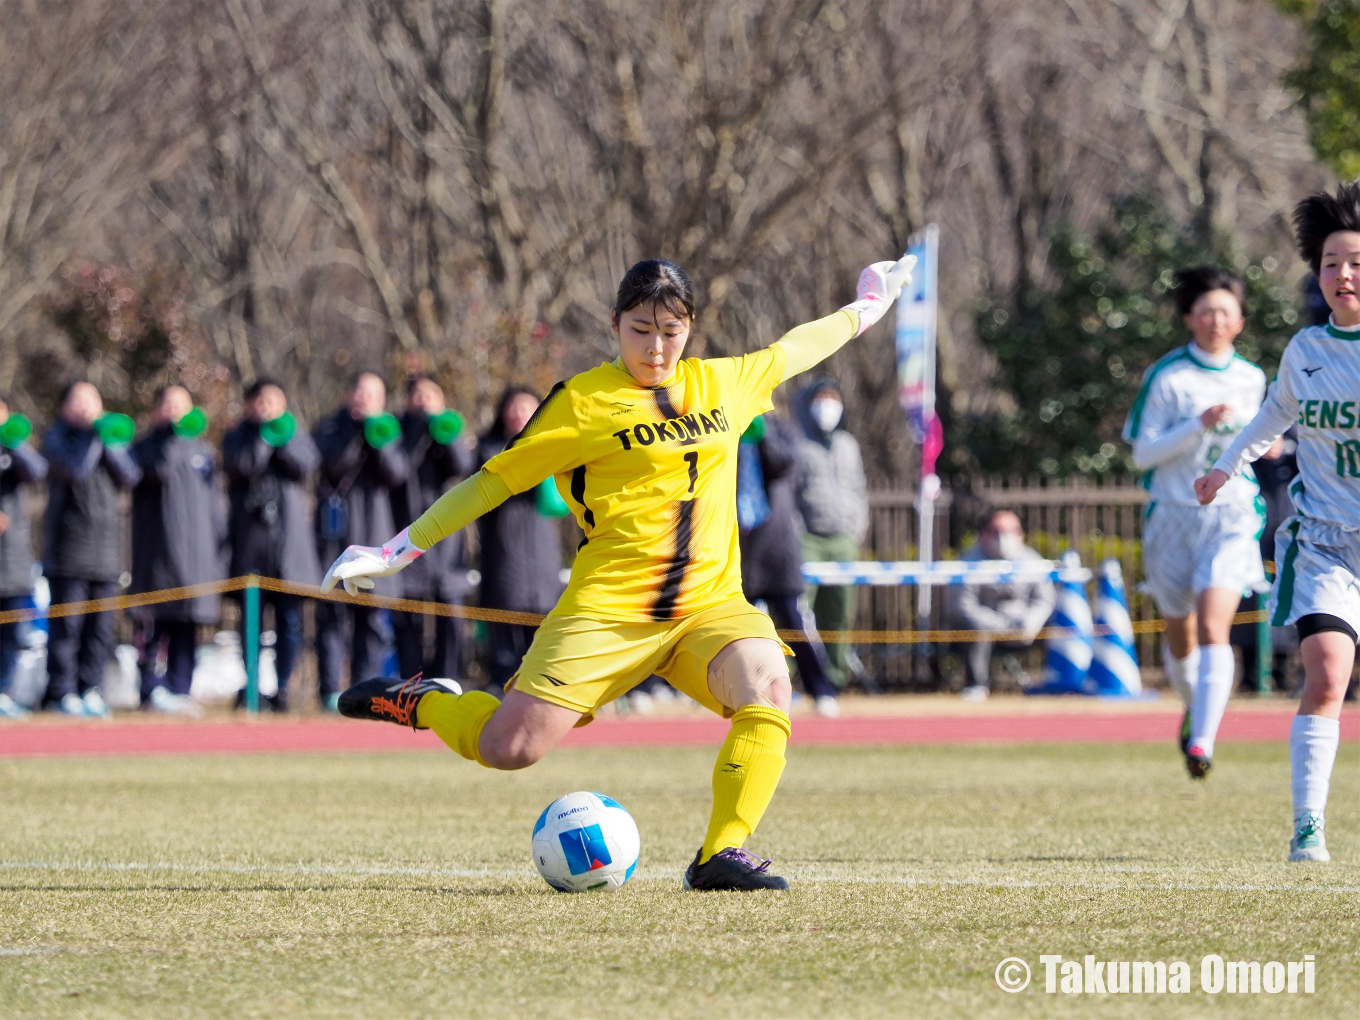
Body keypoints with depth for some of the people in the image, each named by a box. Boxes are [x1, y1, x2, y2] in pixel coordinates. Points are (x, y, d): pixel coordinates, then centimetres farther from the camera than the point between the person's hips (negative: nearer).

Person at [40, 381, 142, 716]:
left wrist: (111, 445, -7)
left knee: (100, 626, 4)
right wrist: (94, 437, -10)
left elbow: (130, 476, 4)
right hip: (69, 545, -5)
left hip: (107, 547, 5)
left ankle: (91, 691, 9)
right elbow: (75, 470, -16)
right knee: (67, 623, -7)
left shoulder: (113, 435, 18)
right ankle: (62, 693, -4)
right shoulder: (56, 438, 3)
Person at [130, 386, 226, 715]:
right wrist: (174, 435, -15)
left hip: (198, 549, 5)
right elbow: (158, 469, -20)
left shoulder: (201, 449, 18)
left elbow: (213, 499, 20)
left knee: (188, 625, 3)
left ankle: (181, 691, 6)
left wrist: (220, 540, 15)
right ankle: (154, 691, -7)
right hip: (158, 549, -5)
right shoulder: (146, 447, 3)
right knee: (157, 621, -8)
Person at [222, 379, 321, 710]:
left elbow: (304, 465, -4)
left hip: (289, 537, 1)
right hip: (249, 537, -1)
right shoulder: (238, 436, 10)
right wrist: (265, 437, -14)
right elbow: (241, 465, -10)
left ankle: (282, 688, 4)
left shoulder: (297, 434, 14)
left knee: (290, 619, -1)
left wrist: (283, 440, -14)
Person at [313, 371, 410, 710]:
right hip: (336, 532, -3)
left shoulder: (389, 431, 15)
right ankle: (330, 691, -3)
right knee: (332, 612, -5)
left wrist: (380, 442, -15)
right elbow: (333, 464, -13)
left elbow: (398, 474, -1)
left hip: (375, 533, 3)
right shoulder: (332, 428, 7)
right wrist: (359, 433, -20)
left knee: (373, 618, 0)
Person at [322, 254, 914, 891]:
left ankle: (722, 855, -25)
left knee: (766, 680, -29)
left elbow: (790, 351, 33)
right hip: (609, 610, -4)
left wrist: (867, 306, 45)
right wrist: (395, 553, 0)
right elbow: (494, 480, 2)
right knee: (508, 749, -14)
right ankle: (419, 702, 18)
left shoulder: (724, 384, 13)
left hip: (710, 603, 4)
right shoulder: (584, 402, -1)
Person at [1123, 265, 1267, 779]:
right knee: (1180, 633, 12)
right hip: (1173, 518, 0)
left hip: (1232, 519, 0)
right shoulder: (1166, 377, -4)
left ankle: (1202, 743, -28)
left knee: (1213, 626, -19)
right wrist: (1198, 425, -19)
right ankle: (1195, 709, 42)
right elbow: (1143, 453, -8)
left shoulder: (1251, 379, 8)